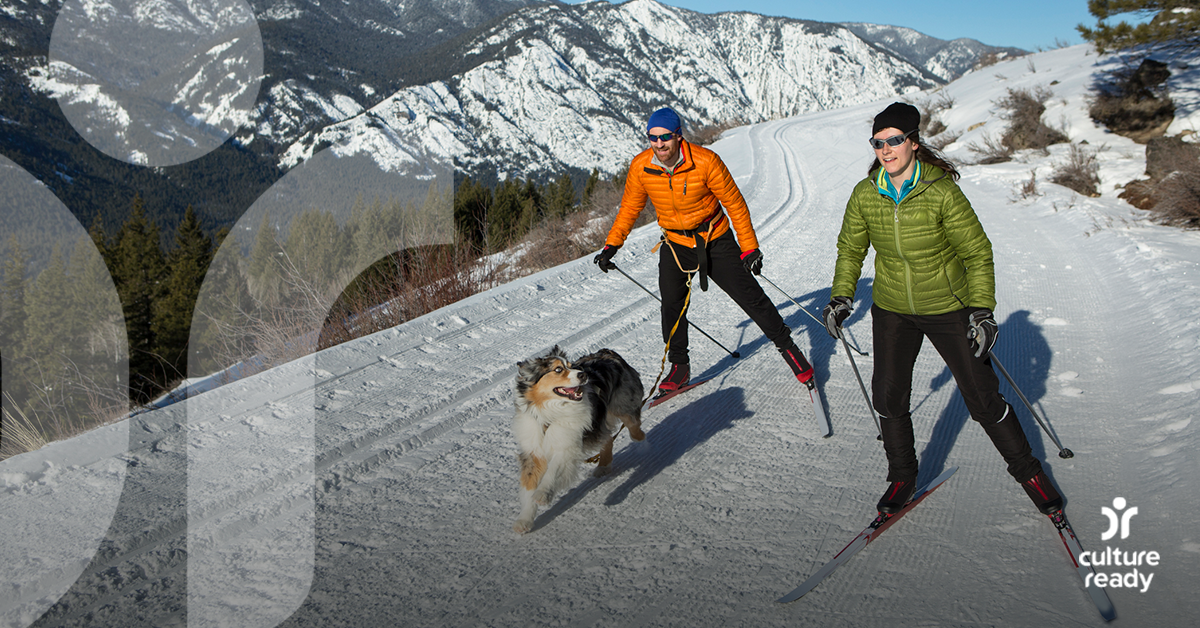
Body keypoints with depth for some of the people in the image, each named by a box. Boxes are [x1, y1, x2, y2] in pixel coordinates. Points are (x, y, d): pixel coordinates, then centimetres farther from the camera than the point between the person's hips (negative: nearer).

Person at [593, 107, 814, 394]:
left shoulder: (705, 161, -22)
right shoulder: (641, 167, -12)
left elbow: (734, 203, -12)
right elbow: (629, 208, 4)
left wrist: (749, 248, -11)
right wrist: (611, 246, 0)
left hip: (716, 241, -2)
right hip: (675, 244, 3)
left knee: (750, 296, 0)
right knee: (672, 304, -8)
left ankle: (787, 346, 18)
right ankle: (679, 365, 11)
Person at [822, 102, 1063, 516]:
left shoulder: (941, 192, -19)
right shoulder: (865, 195, -8)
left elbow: (978, 253, -12)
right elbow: (850, 249, 8)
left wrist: (982, 311, -17)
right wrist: (841, 298, -1)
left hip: (948, 308, -3)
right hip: (892, 310, 3)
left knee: (983, 399, 3)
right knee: (888, 396, 1)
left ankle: (1028, 471, 25)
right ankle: (902, 477, 23)